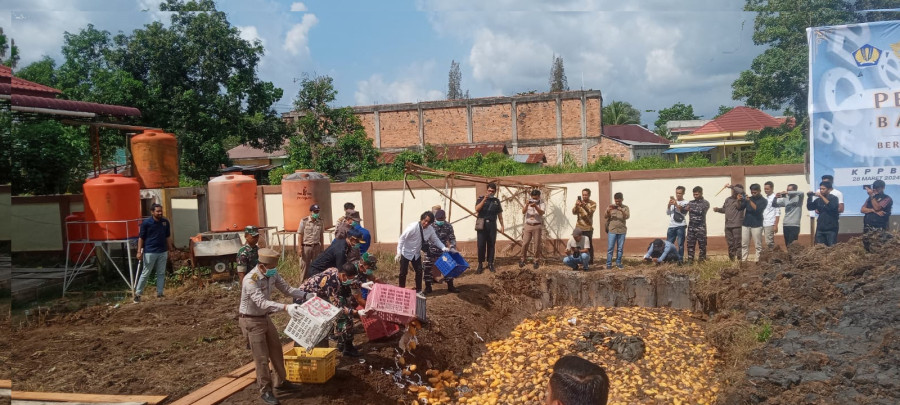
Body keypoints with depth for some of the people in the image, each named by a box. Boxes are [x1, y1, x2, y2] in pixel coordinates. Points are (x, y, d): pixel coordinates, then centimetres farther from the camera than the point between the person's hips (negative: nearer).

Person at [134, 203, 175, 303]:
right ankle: (137, 293, 11)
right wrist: (139, 251, -10)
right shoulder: (146, 223, -8)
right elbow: (141, 238, -5)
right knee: (145, 273, 1)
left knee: (161, 273, 8)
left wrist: (170, 250, 10)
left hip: (162, 252, 4)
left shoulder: (165, 222, 4)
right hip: (150, 252, -4)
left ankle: (159, 293, 15)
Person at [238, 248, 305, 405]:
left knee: (276, 349, 17)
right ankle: (265, 390, 14)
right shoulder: (250, 280, -32)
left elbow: (286, 289, -2)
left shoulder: (272, 274, -8)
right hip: (251, 321, -8)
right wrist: (286, 307, -51)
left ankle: (280, 382, 34)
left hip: (264, 317, 8)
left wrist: (305, 295, -16)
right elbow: (262, 303, -41)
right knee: (262, 357, -1)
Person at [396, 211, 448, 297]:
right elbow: (402, 238, -24)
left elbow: (435, 240, -1)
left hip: (416, 254, 5)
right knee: (403, 273, 1)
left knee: (419, 272, 6)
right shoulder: (413, 227, -28)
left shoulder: (430, 229, -12)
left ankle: (418, 291, 21)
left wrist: (444, 248, -18)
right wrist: (399, 252, -28)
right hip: (406, 253, -5)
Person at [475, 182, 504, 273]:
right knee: (481, 245, -5)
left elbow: (499, 214, 15)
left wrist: (502, 225, 11)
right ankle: (480, 264, 1)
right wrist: (484, 199, -18)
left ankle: (490, 263, 11)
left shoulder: (496, 201, 12)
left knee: (491, 245, 3)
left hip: (492, 225, 2)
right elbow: (477, 209, -12)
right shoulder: (481, 199, 4)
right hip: (482, 225, -2)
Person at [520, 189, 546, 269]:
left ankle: (536, 261, 9)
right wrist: (526, 205, -23)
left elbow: (541, 212, -16)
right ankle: (523, 260, 8)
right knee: (525, 244, -2)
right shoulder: (528, 203, 11)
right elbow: (523, 212, -3)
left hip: (537, 226, -2)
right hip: (528, 226, 2)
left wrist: (535, 206, -33)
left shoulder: (542, 204, 2)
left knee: (537, 244, 0)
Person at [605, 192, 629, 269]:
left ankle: (618, 263, 16)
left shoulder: (625, 207, 5)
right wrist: (608, 211, -22)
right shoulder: (611, 207, 5)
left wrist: (622, 211, -27)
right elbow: (605, 217, -1)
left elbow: (627, 217, -9)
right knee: (610, 248, -3)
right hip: (612, 230, -1)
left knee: (620, 248, 6)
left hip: (622, 231, 1)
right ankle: (608, 264, 1)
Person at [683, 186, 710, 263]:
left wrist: (690, 209, -15)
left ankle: (702, 260, 6)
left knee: (702, 245, 0)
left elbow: (701, 211, -16)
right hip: (691, 227, 4)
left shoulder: (705, 203, 0)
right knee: (690, 244, 3)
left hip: (700, 227, -4)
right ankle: (690, 260, 7)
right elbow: (683, 211, 7)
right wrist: (681, 207, -14)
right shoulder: (691, 202, 14)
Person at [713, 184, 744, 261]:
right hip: (728, 226, 6)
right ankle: (731, 260, 18)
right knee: (730, 244, 11)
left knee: (738, 244, -7)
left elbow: (741, 191, -24)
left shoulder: (741, 199, -4)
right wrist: (718, 209, 6)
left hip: (737, 226, -6)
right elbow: (724, 209, 26)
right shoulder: (728, 199, 17)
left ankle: (739, 260, -5)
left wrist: (731, 186, -17)